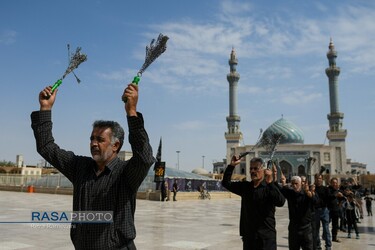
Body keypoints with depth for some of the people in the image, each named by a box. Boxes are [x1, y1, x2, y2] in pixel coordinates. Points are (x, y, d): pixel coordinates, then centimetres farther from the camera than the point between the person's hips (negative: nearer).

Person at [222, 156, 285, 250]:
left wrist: (270, 182, -36)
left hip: (266, 237, -5)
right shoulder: (245, 186, 9)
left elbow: (281, 202, -26)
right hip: (248, 235, 5)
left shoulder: (269, 187, -9)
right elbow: (226, 183, 12)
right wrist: (231, 165, 0)